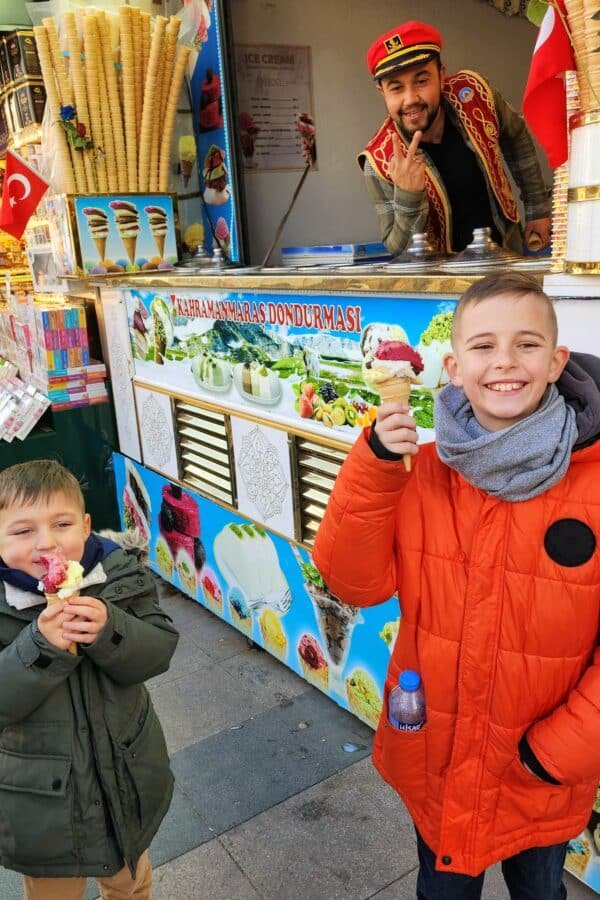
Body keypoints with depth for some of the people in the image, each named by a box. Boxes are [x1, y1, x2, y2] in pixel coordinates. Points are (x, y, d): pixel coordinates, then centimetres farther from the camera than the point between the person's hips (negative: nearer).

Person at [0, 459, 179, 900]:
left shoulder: (120, 574, -13)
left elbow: (157, 652, -15)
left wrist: (109, 629, -33)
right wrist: (41, 644, -37)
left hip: (126, 777, 2)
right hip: (41, 797, -2)